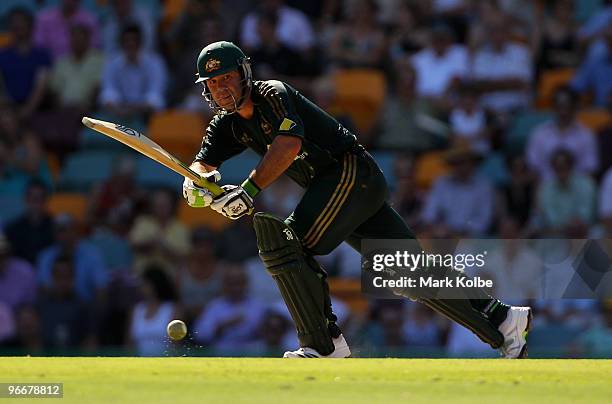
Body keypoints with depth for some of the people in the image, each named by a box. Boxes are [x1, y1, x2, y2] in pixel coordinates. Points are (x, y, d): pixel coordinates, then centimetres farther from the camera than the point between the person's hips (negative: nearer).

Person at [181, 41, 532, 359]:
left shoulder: (273, 94, -11)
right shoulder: (227, 126, 13)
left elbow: (289, 144, -29)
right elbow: (201, 165, 0)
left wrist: (250, 190, -37)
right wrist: (197, 185, -25)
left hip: (354, 173, -9)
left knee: (283, 243, -20)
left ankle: (324, 345, -16)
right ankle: (501, 319, 8)